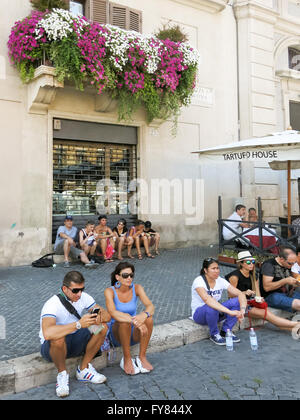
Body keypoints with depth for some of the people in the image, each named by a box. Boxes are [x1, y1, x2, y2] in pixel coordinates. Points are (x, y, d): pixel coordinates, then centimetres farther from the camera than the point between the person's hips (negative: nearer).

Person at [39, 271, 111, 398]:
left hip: (75, 342, 5)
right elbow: (47, 333, -45)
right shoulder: (52, 304, -27)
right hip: (52, 347, -5)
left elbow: (107, 315, -9)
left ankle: (83, 369, -2)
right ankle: (62, 374, -10)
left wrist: (98, 318, -33)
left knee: (103, 328, -16)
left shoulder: (83, 297, -9)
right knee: (58, 338, -39)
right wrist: (79, 324, -46)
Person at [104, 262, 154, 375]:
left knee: (149, 317, -26)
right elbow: (112, 313, -31)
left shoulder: (136, 288, -6)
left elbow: (150, 306, -19)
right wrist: (133, 320, -45)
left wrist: (144, 314, -43)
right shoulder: (110, 291, -14)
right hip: (117, 332, -2)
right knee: (124, 322, -34)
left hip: (134, 333, 3)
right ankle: (127, 360, -16)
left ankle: (142, 357, -13)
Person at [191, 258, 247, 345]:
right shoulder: (199, 281, -24)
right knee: (211, 308, -39)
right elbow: (207, 299, -41)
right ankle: (214, 334, -11)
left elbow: (240, 294, -13)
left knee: (237, 301, -17)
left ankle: (225, 331, -4)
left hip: (216, 312, 5)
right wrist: (229, 311, -49)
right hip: (199, 314, -5)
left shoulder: (220, 281, -7)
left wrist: (242, 310, -34)